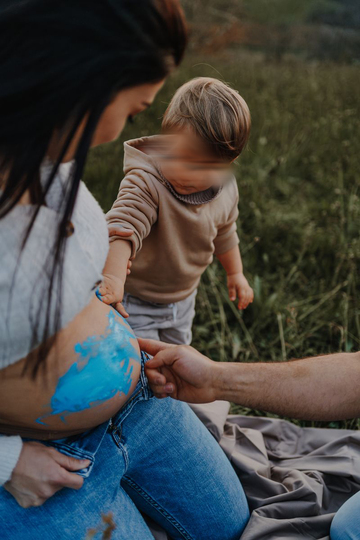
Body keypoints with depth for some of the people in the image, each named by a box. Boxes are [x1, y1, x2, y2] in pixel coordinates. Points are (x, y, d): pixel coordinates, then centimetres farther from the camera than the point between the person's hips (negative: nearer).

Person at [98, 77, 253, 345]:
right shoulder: (145, 182, -32)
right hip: (135, 300, -6)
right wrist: (113, 277, -60)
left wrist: (235, 273, 20)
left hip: (183, 299, 6)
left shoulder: (226, 190, -10)